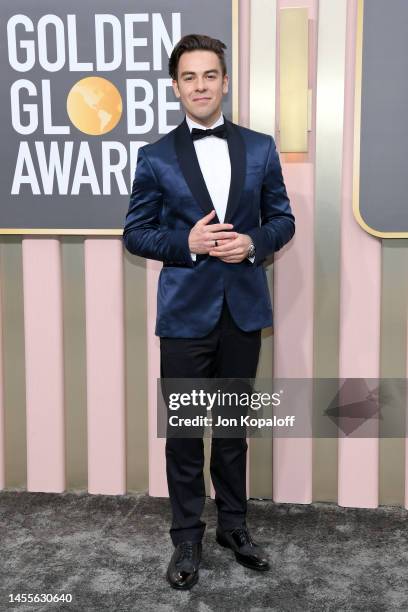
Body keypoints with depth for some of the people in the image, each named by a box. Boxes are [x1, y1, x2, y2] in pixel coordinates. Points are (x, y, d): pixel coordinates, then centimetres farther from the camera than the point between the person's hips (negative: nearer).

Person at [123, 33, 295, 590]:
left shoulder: (260, 148, 4)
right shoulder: (156, 158, -1)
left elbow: (283, 218, 8)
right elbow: (135, 233, 1)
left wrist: (254, 243, -12)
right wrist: (187, 242, -16)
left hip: (244, 309, 2)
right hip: (186, 312, -2)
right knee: (184, 430, 6)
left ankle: (234, 525, 32)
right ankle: (187, 538, 22)